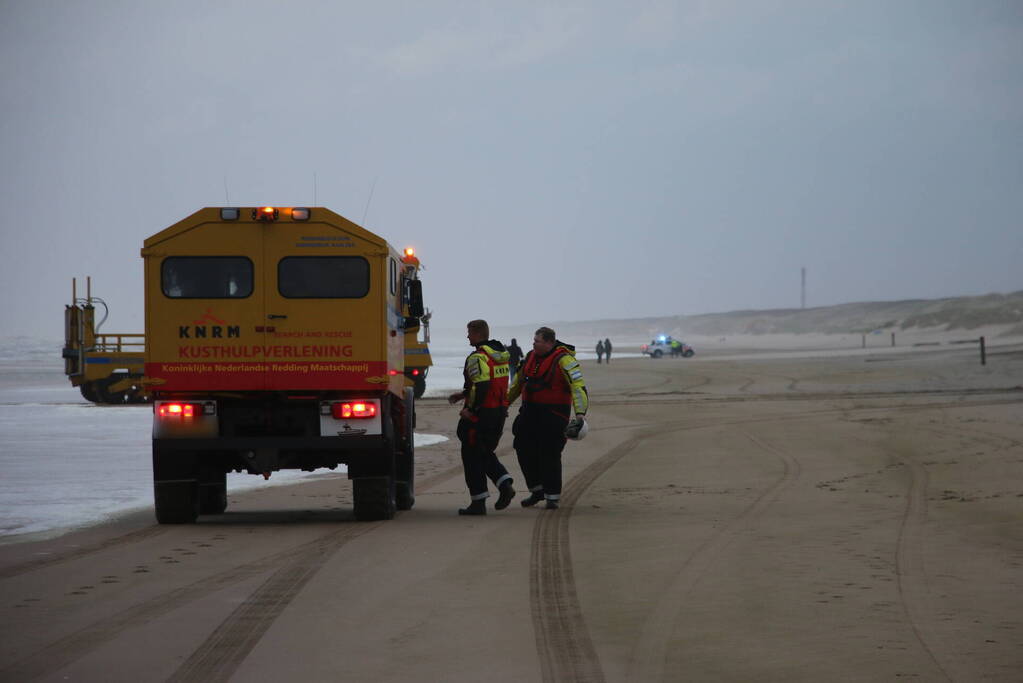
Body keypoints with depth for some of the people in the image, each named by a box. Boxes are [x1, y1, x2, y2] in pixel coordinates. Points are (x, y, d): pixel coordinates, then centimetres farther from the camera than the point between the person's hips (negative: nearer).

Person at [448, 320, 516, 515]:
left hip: (480, 415, -9)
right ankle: (505, 485, 1)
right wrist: (464, 394, 24)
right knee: (486, 453, 21)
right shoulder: (500, 354, 12)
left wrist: (470, 409, -19)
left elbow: (482, 387, -27)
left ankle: (478, 502, 4)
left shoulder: (478, 357, -17)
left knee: (473, 457, 2)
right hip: (500, 411, 9)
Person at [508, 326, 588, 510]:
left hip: (553, 415, -7)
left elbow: (578, 386, -21)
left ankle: (552, 496, 5)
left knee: (550, 454, -5)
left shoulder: (563, 360, -14)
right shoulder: (531, 357, 9)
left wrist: (580, 413, -32)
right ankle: (537, 490, 19)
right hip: (530, 412, 7)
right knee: (524, 450, 5)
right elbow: (518, 383, 23)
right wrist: (505, 403, 27)